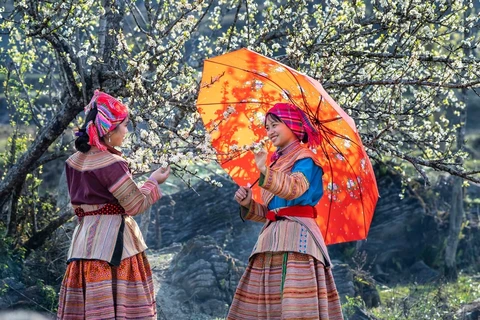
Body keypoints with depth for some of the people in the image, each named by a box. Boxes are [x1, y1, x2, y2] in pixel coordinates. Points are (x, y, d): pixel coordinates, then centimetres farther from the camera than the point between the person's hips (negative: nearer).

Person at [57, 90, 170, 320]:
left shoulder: (74, 162, 8)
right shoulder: (111, 164, -16)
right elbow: (135, 204, -10)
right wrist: (153, 182, 4)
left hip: (85, 240, 8)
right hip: (113, 241, -8)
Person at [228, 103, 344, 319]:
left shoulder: (304, 158, -1)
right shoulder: (278, 162, 22)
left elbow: (293, 189, -24)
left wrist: (265, 171, -36)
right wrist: (249, 205, 6)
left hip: (296, 235, -8)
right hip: (272, 237, 8)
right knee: (266, 302, 3)